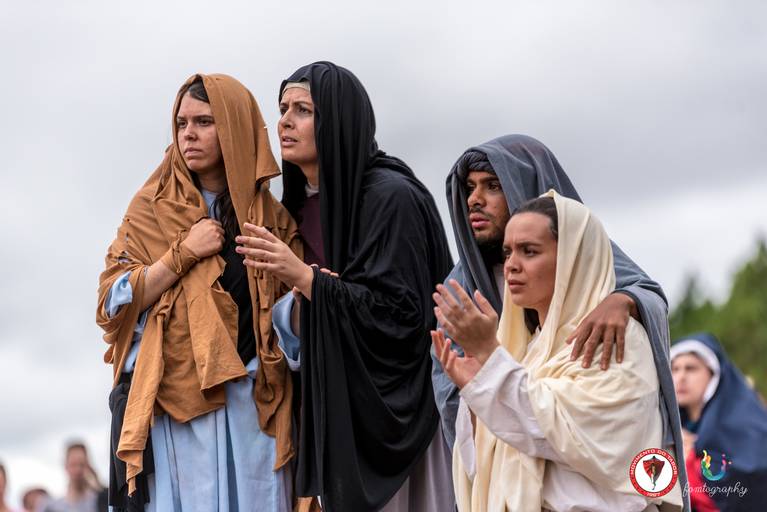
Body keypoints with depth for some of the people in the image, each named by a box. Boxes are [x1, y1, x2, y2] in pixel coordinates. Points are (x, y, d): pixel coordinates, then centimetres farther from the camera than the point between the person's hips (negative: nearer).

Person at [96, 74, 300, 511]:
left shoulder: (273, 216, 9)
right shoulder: (152, 208, 6)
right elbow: (113, 303, -1)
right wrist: (184, 253, -9)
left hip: (253, 401, 2)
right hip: (176, 401, -1)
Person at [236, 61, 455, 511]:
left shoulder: (389, 196, -13)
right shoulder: (301, 204, 10)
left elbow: (402, 313, -17)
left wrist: (305, 278, -21)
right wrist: (298, 304, -7)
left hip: (390, 408, -6)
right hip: (333, 407, 6)